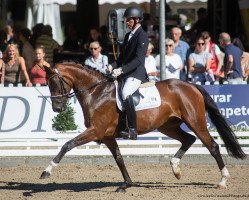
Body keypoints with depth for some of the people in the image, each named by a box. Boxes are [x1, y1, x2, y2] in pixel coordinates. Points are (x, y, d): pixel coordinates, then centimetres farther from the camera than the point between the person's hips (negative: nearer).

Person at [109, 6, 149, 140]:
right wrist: (113, 66, 3)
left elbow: (138, 59, -17)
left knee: (125, 94, -32)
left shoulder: (142, 36, -8)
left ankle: (132, 130, -33)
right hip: (124, 73, 10)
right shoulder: (128, 35, 19)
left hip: (137, 73, -10)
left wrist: (122, 70, -25)